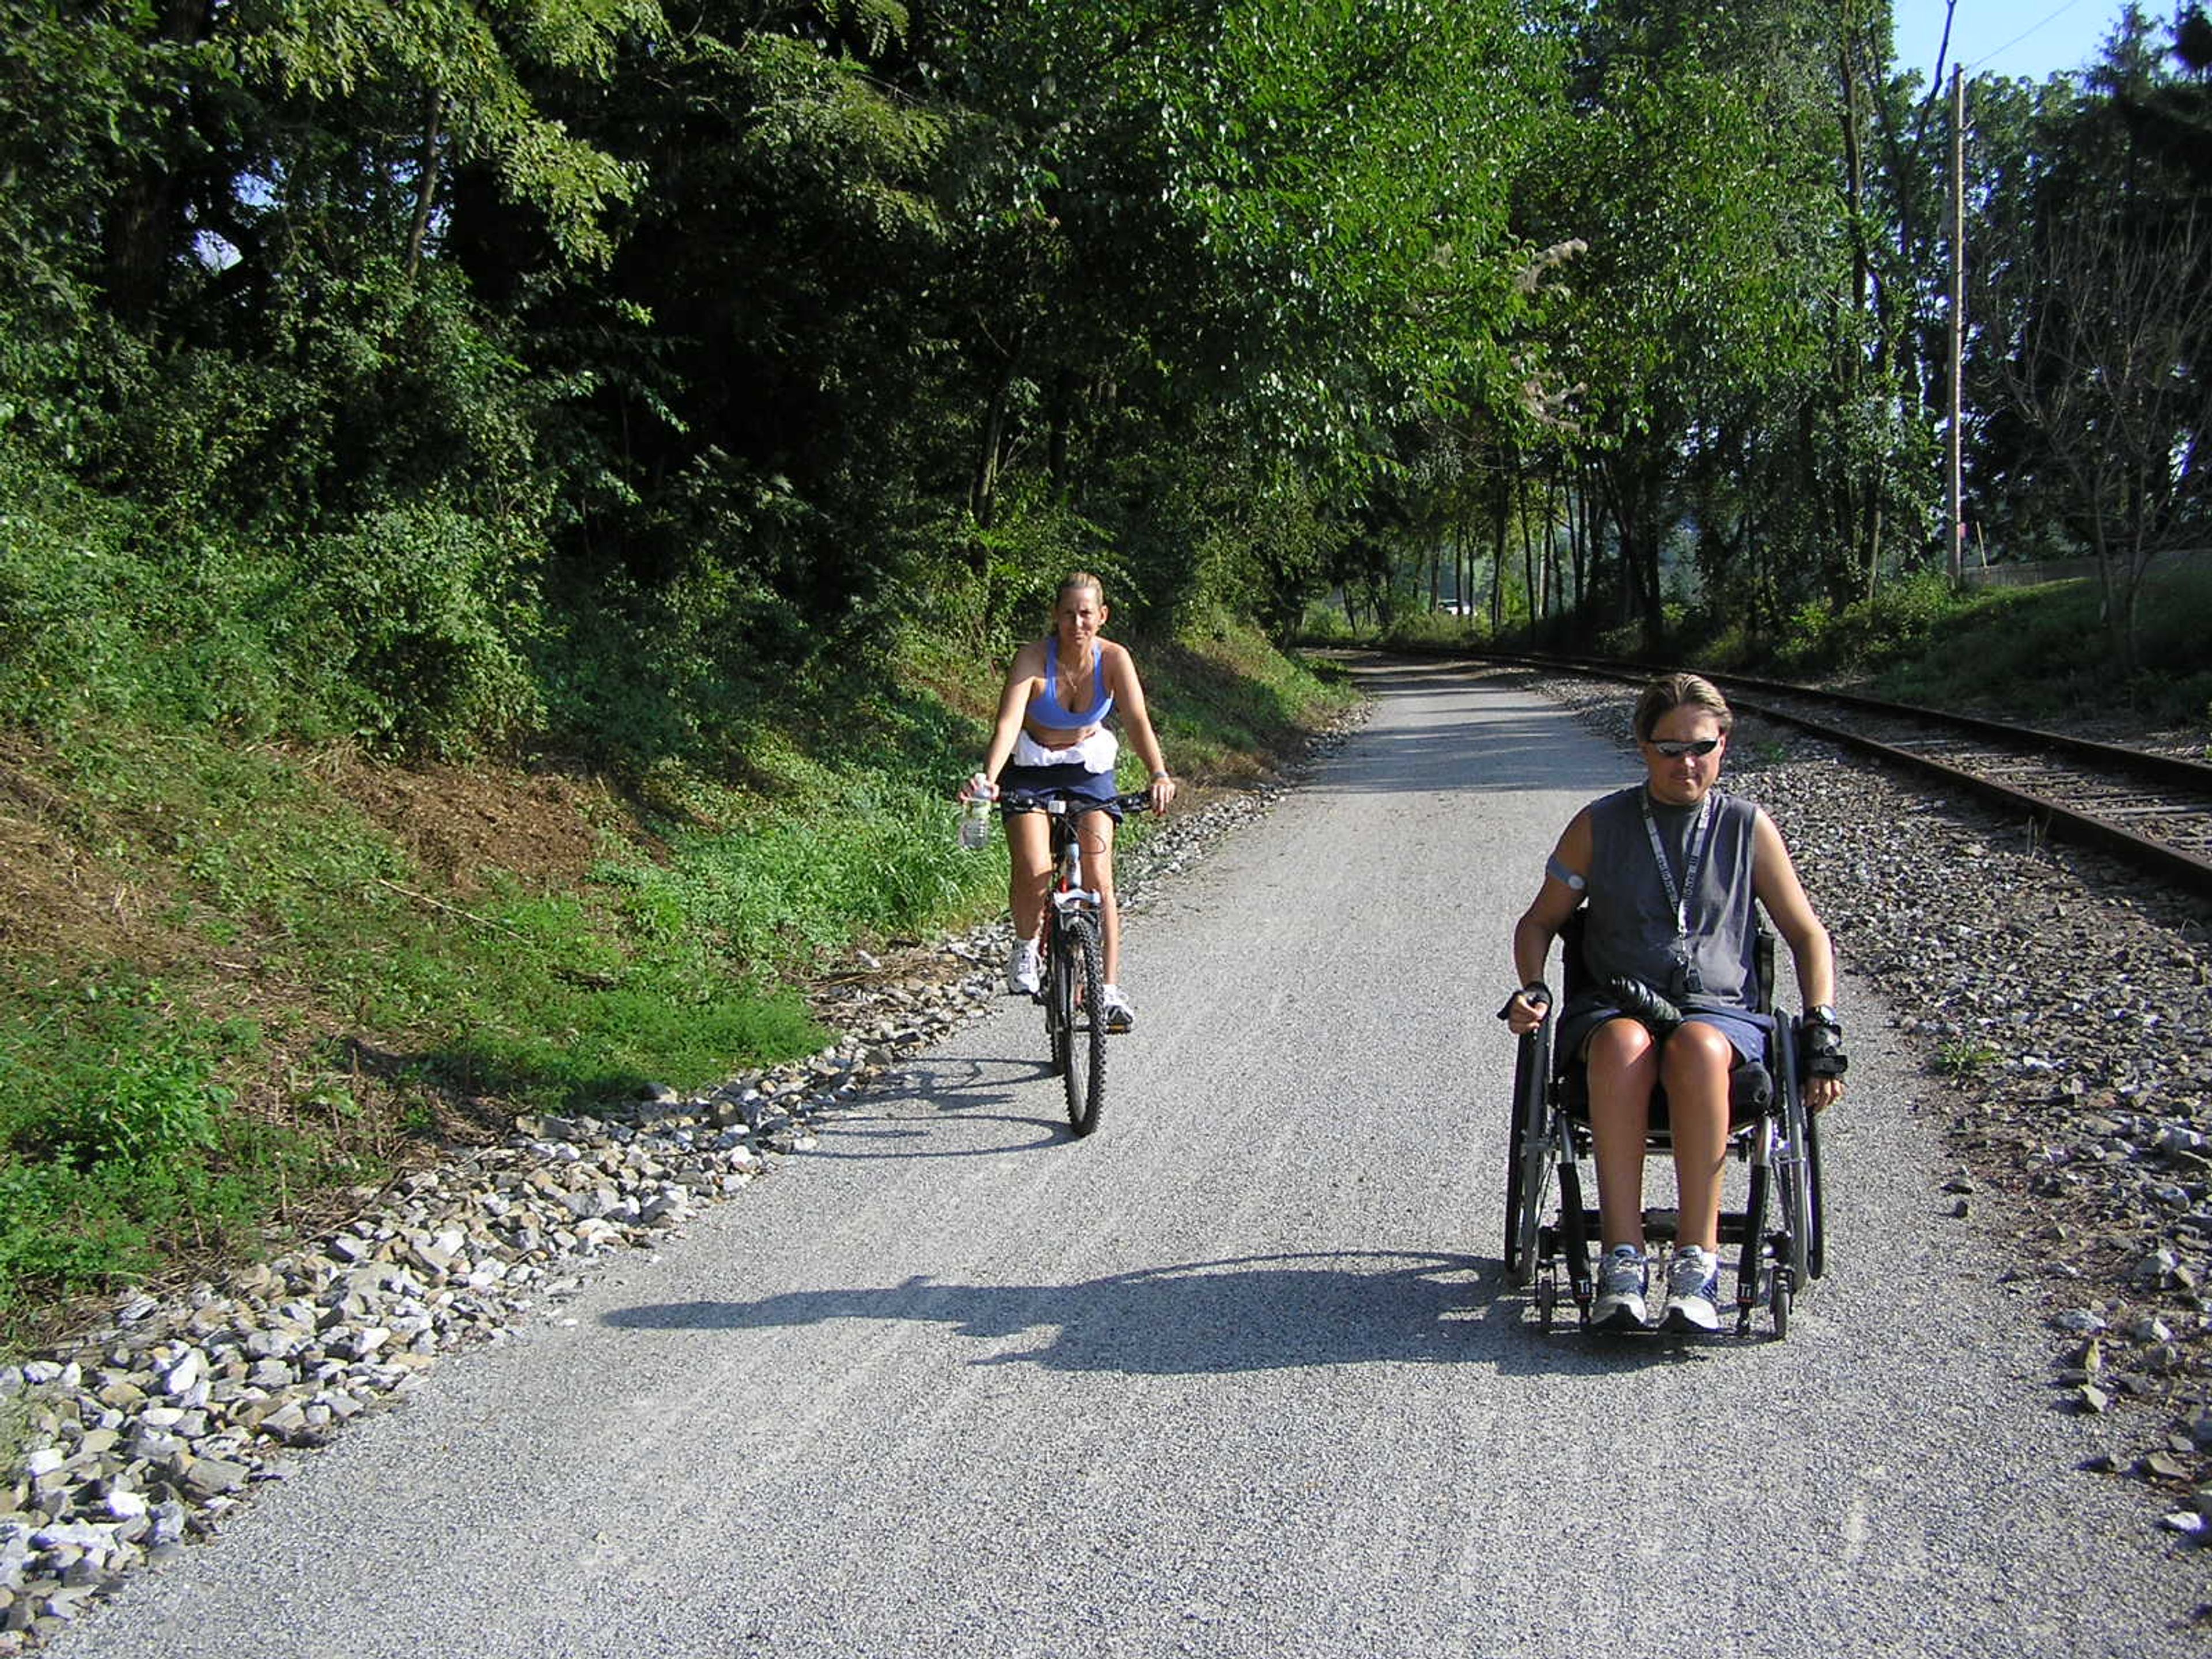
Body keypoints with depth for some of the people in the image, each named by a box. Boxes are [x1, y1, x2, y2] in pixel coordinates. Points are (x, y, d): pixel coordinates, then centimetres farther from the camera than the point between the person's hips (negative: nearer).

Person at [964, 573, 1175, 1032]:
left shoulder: (1114, 659, -17)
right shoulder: (1033, 658, -22)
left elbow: (1138, 721, -28)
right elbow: (1008, 722, -34)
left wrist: (1159, 776, -45)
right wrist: (989, 778, -50)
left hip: (1089, 769, 1)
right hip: (1030, 769, -1)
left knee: (1098, 879, -11)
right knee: (1034, 871, -22)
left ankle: (1110, 990, -4)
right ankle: (1026, 947, 7)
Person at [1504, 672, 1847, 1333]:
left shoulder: (1747, 827, 9)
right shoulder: (1600, 825, 8)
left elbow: (1807, 934, 15)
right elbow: (1541, 920, 17)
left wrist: (1823, 1032, 2)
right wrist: (1532, 991, -3)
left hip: (1721, 1010, 0)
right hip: (1614, 1006, 0)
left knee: (1699, 1048, -38)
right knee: (1624, 1044, -38)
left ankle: (1697, 1260, -35)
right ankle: (1623, 1258, -39)